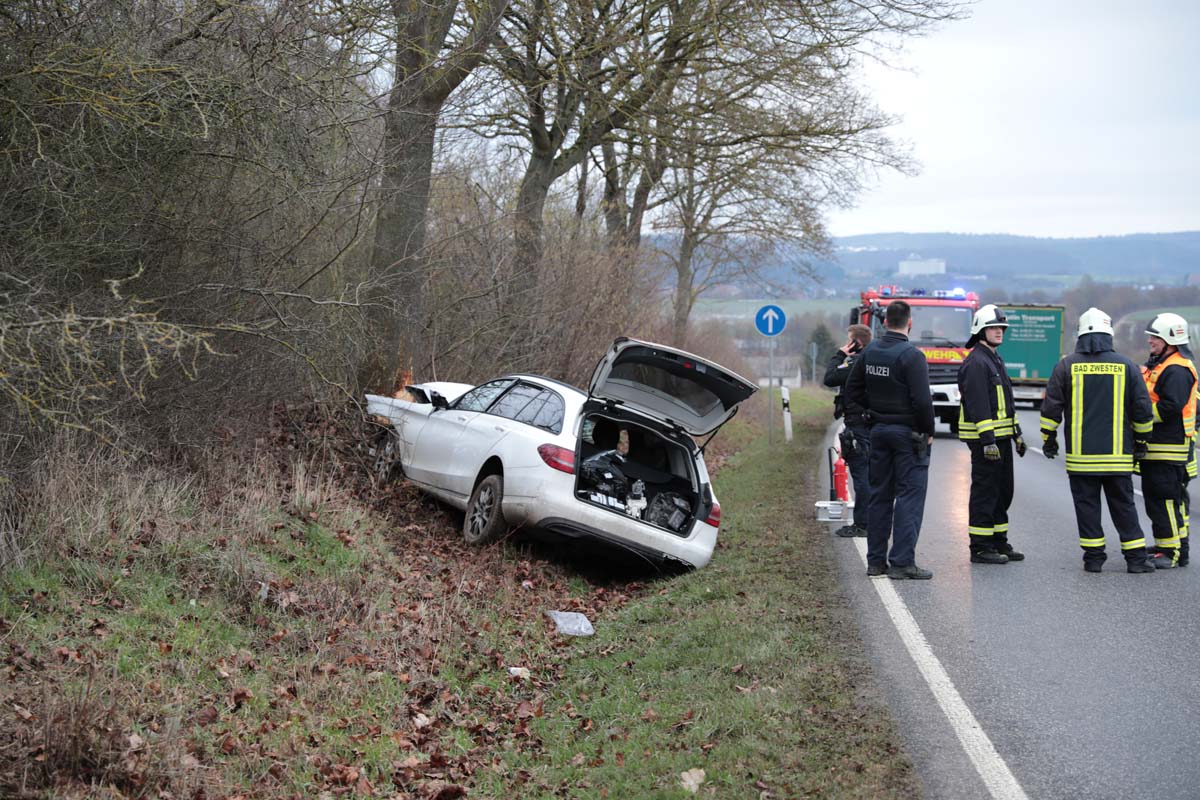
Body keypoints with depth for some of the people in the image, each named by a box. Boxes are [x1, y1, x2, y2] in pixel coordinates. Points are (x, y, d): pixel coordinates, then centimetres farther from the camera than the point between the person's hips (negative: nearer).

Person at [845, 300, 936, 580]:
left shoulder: (869, 352, 4)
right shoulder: (911, 356, -17)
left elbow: (852, 391, 11)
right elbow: (922, 400, -20)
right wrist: (928, 431, -6)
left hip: (878, 431, 7)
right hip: (908, 432, -7)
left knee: (879, 496, 12)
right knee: (910, 496, -2)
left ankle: (876, 560, 15)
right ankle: (902, 562, -5)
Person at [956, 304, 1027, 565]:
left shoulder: (996, 360, 18)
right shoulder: (975, 362, -14)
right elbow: (978, 405, -21)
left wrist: (1017, 434, 22)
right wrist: (988, 441, -25)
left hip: (1001, 438, 10)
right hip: (984, 438, -10)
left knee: (1003, 491, 14)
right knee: (985, 492, -6)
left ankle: (999, 542, 22)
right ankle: (980, 547, -1)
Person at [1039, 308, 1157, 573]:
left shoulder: (1066, 365, 0)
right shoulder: (1126, 366, 2)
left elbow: (1051, 407, 0)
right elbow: (1143, 409, 5)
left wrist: (1049, 439, 11)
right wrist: (1141, 441, 17)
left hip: (1080, 453, -1)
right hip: (1118, 453, 1)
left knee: (1086, 504, 6)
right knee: (1123, 505, 8)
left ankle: (1093, 557, 7)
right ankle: (1136, 558, 8)